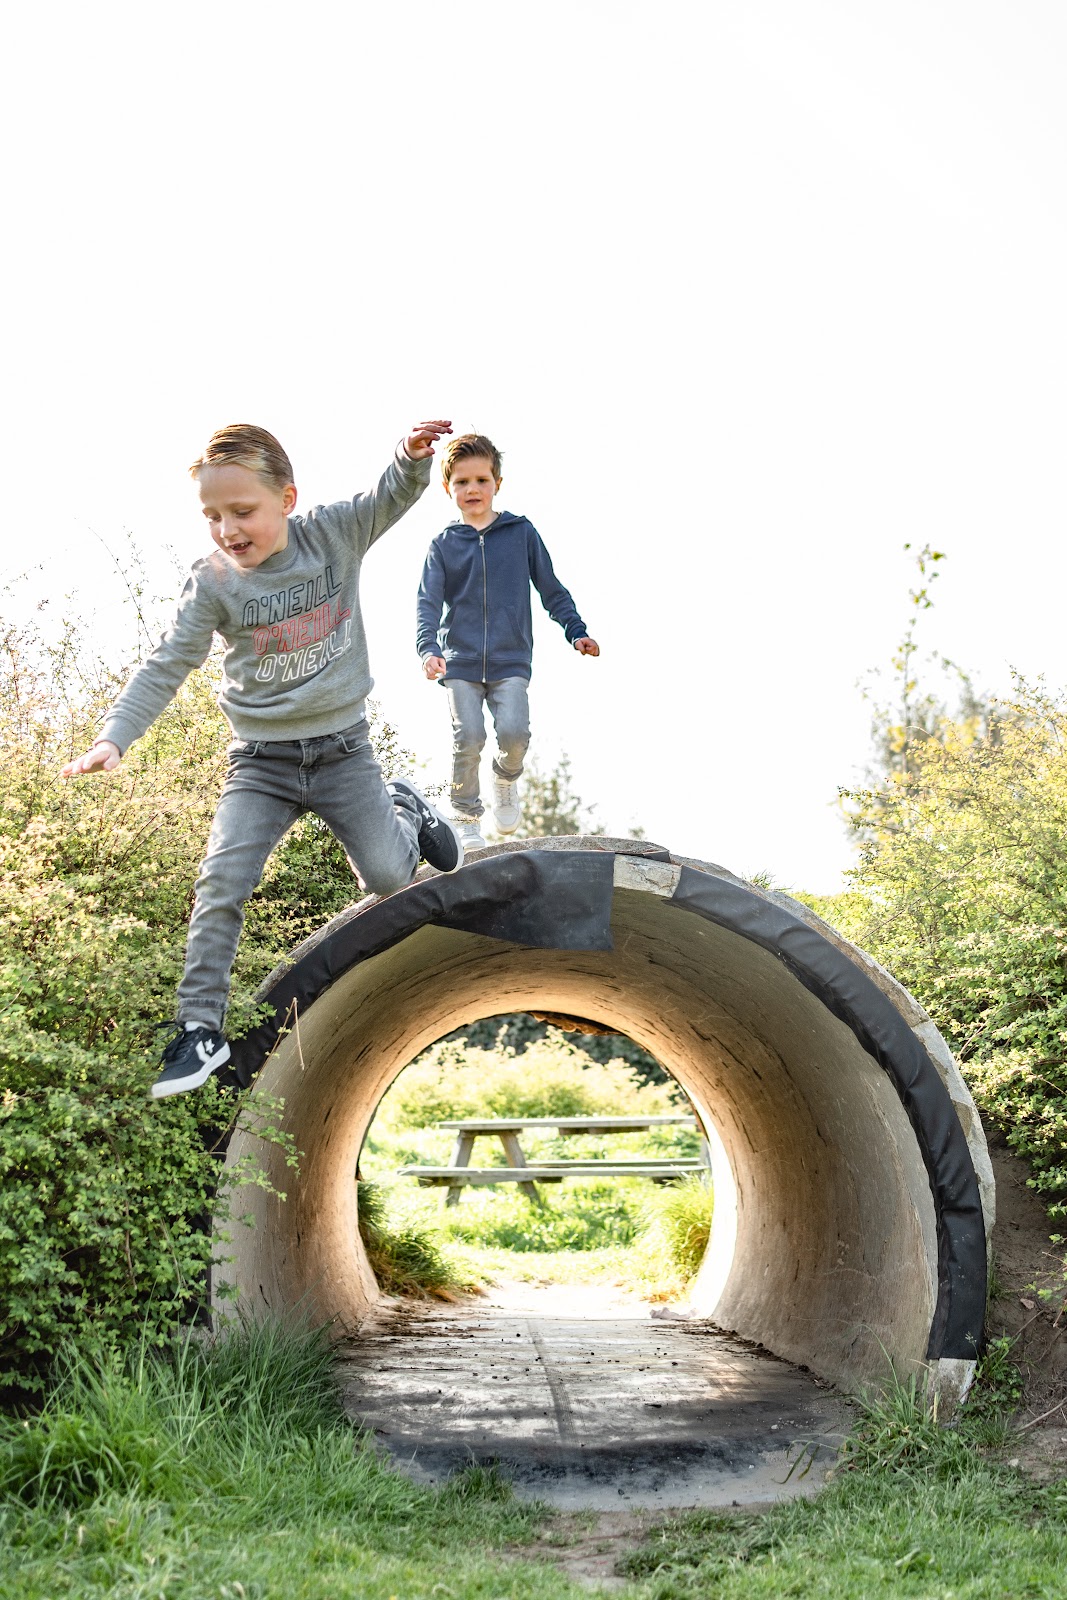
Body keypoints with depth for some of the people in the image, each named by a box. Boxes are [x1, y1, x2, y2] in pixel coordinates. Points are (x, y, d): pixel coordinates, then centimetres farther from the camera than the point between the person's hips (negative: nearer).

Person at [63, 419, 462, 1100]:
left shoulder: (334, 534, -8)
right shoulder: (214, 581, -10)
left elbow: (396, 494, -8)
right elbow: (166, 667, -10)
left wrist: (415, 452, -32)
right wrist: (114, 739, -21)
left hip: (343, 748, 0)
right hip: (262, 760, 0)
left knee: (389, 877, -3)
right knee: (222, 881, -14)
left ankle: (404, 808, 33)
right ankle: (200, 1029, -5)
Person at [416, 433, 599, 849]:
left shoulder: (521, 532, 6)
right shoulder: (444, 545, 5)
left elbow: (550, 587, 13)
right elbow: (428, 603, -2)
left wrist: (576, 630, 5)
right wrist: (428, 649, -18)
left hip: (511, 659, 0)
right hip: (459, 660, 0)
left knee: (514, 733, -17)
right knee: (468, 739, -10)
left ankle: (506, 777, 19)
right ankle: (467, 819, 11)